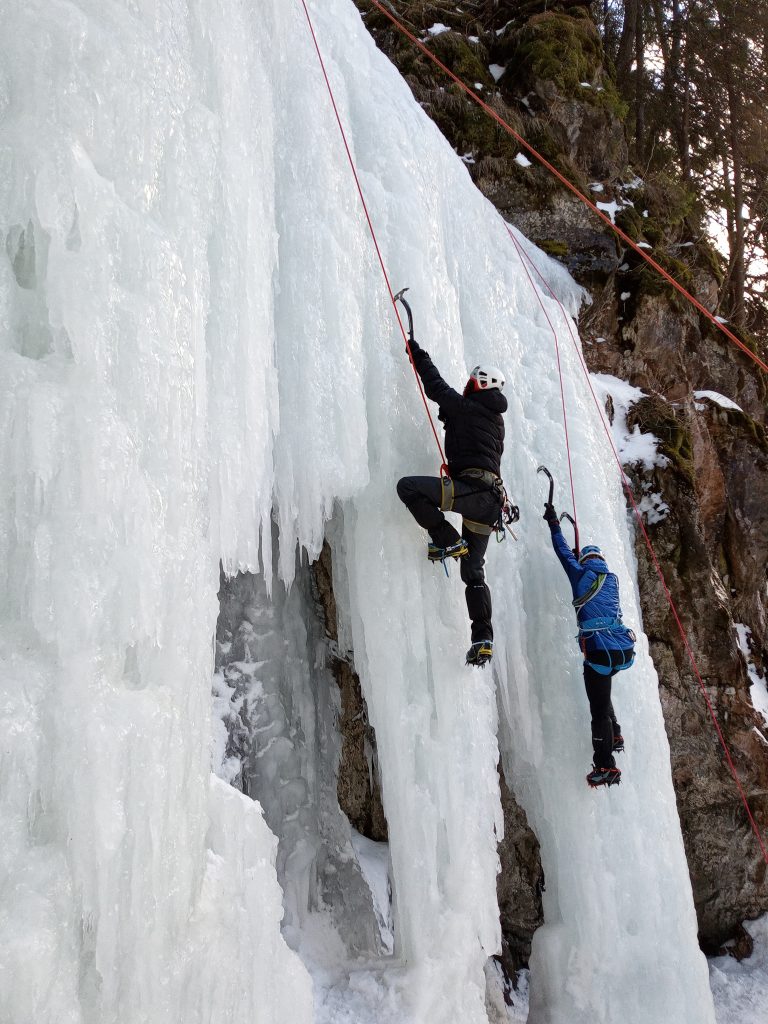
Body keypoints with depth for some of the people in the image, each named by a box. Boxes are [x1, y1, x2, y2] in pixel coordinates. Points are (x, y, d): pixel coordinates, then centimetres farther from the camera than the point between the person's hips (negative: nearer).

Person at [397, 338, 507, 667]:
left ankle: (448, 541, -8)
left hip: (471, 488, -9)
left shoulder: (465, 407, 2)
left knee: (408, 486, -13)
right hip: (492, 500, 9)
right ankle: (483, 639, 3)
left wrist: (419, 356, 25)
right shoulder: (497, 419, 25)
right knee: (473, 571, 12)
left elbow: (436, 387, 10)